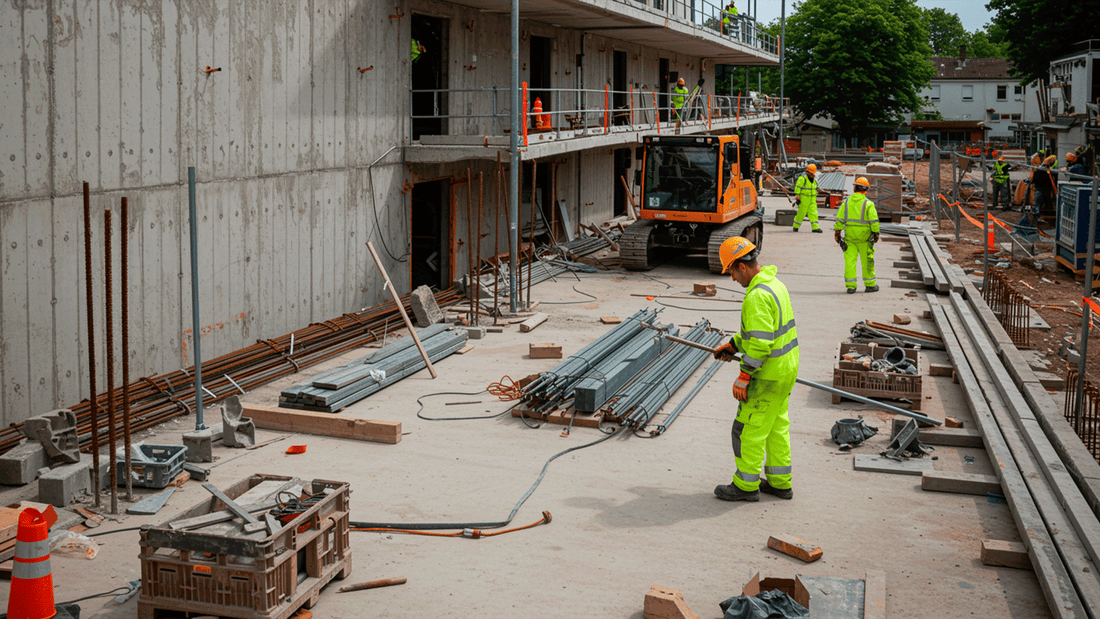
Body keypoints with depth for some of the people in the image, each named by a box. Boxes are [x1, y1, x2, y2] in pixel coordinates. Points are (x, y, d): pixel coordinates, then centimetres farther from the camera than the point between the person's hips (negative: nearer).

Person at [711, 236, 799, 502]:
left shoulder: (757, 296, -24)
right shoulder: (774, 283, 9)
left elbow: (760, 343, -28)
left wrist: (743, 377, -22)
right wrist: (732, 346, 21)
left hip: (769, 375, -10)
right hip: (787, 367, 10)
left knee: (749, 429, 3)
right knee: (777, 426, 19)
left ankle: (746, 485, 15)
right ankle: (780, 483, 28)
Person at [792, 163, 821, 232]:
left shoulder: (814, 180, 12)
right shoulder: (802, 179, -12)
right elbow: (797, 188, -13)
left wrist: (815, 199, 22)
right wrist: (798, 198, -16)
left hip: (812, 200, 6)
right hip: (803, 199, -6)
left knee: (813, 213, -3)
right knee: (801, 213, 0)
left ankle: (815, 227, -7)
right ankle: (795, 226, 16)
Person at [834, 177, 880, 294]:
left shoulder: (846, 202, 2)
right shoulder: (868, 204, -8)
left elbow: (840, 219, 3)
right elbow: (874, 221, -8)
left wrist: (837, 232, 10)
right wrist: (876, 233, 1)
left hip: (849, 236, 2)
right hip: (864, 236, -2)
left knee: (850, 260, 2)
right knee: (867, 261, 8)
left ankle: (850, 286, -1)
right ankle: (870, 285, 17)